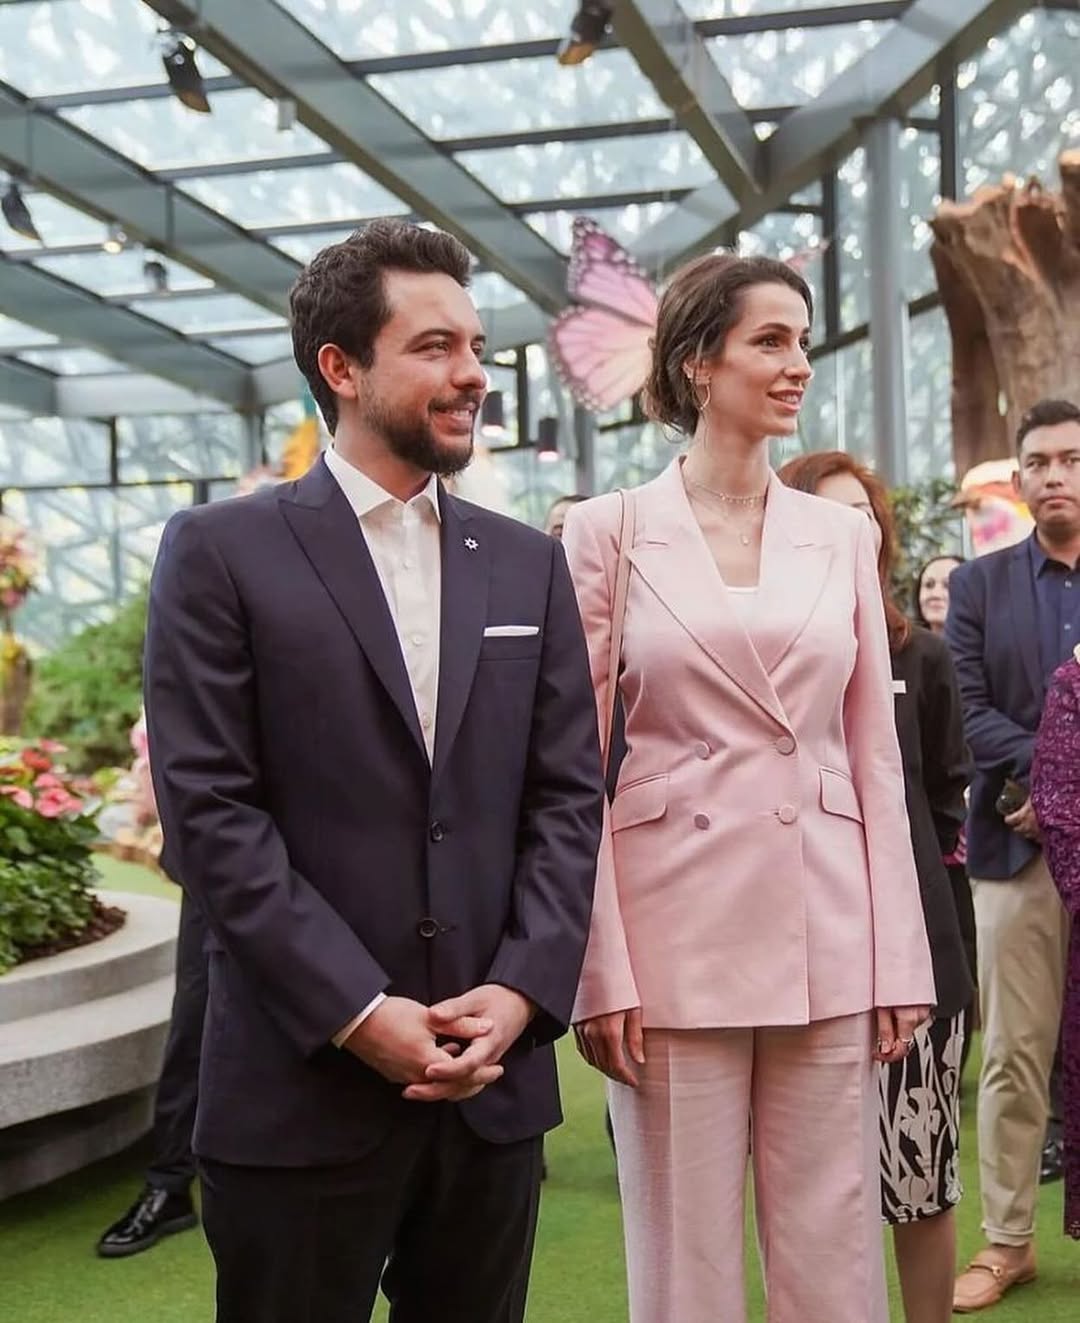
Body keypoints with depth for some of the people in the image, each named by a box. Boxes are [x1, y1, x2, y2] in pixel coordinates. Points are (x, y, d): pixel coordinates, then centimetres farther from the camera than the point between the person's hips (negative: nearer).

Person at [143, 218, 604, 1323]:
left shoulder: (528, 564, 11)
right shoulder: (222, 552, -2)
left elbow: (567, 796, 7)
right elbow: (209, 809, -9)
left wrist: (523, 990, -6)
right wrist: (357, 1011, -13)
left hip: (495, 1074, 4)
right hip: (302, 1086, -4)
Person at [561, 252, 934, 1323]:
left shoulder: (842, 536, 9)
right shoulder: (609, 531, -1)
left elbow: (875, 758, 9)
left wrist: (898, 960, 4)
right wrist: (602, 971, -8)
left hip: (826, 938, 3)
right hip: (676, 935, -3)